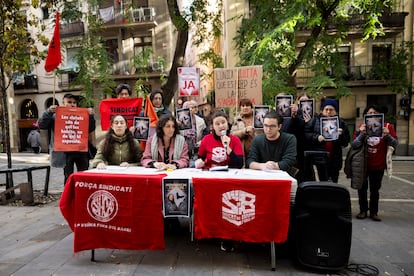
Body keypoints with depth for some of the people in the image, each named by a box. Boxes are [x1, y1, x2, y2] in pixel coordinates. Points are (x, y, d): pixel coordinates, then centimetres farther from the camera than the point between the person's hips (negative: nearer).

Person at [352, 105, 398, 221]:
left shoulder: (387, 126, -4)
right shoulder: (361, 127, -3)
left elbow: (395, 144, -7)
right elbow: (354, 145, -11)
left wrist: (388, 136, -25)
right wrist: (361, 134, -27)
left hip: (379, 165, 0)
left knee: (375, 190, 10)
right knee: (362, 188, 10)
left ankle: (373, 212, 23)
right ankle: (363, 210, 23)